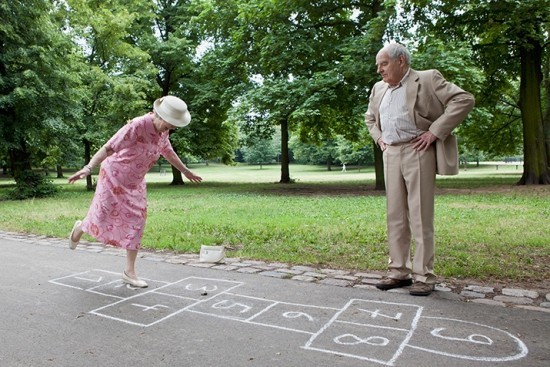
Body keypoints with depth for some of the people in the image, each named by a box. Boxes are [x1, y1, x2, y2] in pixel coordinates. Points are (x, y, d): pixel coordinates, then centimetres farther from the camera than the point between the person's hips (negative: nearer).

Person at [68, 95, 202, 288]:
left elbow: (168, 151, 13)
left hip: (135, 183, 6)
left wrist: (186, 171, 23)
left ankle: (129, 272, 13)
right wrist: (88, 168, -43)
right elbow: (108, 148, -32)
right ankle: (80, 227, 44)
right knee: (101, 220, 5)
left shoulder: (162, 130, -6)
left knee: (136, 224, 3)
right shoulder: (137, 126, -28)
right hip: (114, 176, -6)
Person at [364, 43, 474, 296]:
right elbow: (370, 117, 33)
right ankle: (398, 271, 14)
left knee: (420, 216, -4)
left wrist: (435, 131, -14)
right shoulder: (379, 88, 17)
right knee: (395, 215, 6)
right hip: (390, 154, 6)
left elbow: (464, 100, -10)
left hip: (417, 151, -6)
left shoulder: (427, 79, -2)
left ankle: (424, 276, 4)